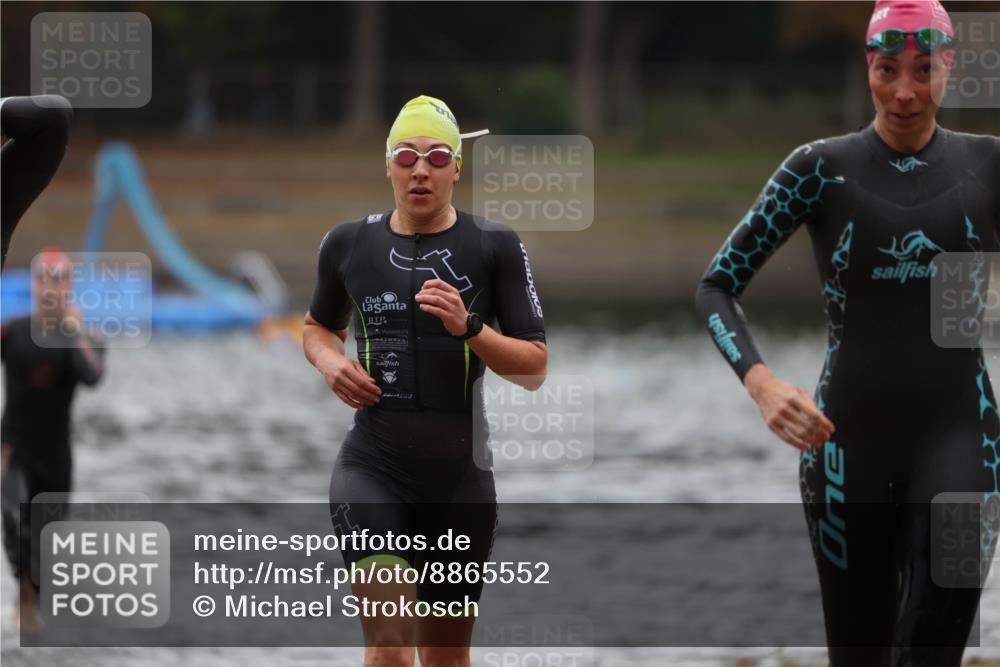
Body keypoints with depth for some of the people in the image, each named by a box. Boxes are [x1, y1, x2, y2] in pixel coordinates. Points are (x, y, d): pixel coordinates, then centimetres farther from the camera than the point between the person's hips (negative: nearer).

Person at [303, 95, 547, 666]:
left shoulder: (495, 247, 0)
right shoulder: (348, 245, 6)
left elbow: (535, 368, -1)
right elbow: (319, 326, 25)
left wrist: (469, 328, -18)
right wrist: (330, 360, 2)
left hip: (460, 474, 1)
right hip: (372, 466, -1)